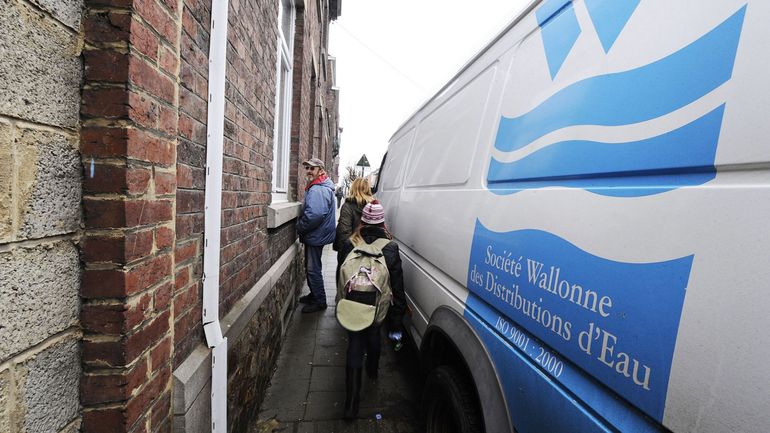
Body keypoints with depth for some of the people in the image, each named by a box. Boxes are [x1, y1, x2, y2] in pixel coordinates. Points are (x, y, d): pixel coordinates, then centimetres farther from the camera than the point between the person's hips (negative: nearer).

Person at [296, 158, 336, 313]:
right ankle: (314, 295, 36)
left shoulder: (317, 190, -22)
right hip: (315, 235, 11)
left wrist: (300, 227, -17)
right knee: (311, 267, 21)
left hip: (316, 236, -11)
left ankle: (319, 302, 13)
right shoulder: (321, 187, 13)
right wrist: (302, 228, 14)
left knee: (313, 269, 0)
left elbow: (314, 215, -33)